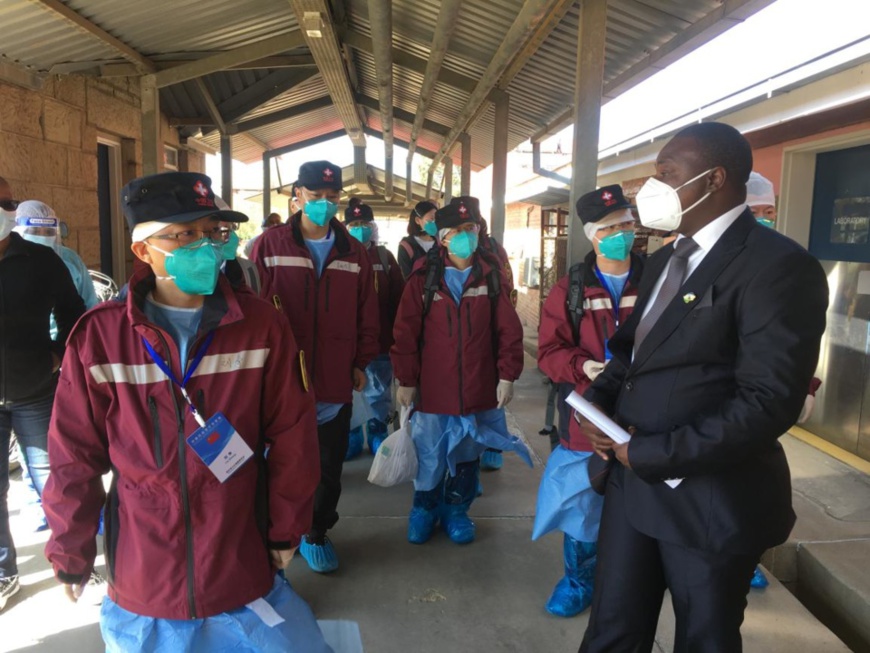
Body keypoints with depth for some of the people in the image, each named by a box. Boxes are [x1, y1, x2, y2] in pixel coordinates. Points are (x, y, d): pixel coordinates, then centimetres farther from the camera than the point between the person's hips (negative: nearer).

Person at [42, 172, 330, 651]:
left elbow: (291, 437, -4)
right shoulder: (98, 337, -10)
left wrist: (286, 531, 1)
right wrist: (70, 552, 6)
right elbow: (76, 457, -2)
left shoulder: (262, 325, -9)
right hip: (140, 574, 0)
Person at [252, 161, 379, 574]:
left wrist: (361, 362, 6)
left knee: (329, 467, 12)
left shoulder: (354, 253, 6)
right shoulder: (270, 245, -3)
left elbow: (367, 313, 8)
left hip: (336, 381, 2)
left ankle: (317, 533, 32)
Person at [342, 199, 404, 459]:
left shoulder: (384, 256, 4)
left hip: (380, 337, 1)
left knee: (379, 392, 12)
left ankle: (378, 435, 28)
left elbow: (398, 297, 3)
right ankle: (351, 437, 25)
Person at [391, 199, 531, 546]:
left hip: (479, 389, 2)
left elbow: (509, 331, 3)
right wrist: (406, 380, -5)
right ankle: (424, 508, 34)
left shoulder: (490, 277, 2)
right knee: (430, 456, 9)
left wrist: (507, 375, -2)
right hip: (433, 388, -2)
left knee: (468, 454, 15)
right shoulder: (423, 277, -5)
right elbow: (405, 333, -5)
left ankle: (456, 510, 36)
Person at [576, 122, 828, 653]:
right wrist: (597, 402, -3)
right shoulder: (665, 259, 12)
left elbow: (769, 403, -23)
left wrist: (652, 453, -19)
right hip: (632, 479, 7)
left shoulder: (779, 265, -16)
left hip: (712, 498, -7)